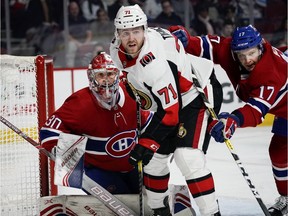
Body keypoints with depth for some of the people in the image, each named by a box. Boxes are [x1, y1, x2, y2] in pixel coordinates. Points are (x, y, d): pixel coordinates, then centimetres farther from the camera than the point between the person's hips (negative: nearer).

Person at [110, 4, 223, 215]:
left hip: (199, 94, -9)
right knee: (154, 156, 10)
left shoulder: (155, 63, -36)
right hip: (167, 99, 9)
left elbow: (172, 112, -34)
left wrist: (148, 143, -35)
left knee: (188, 157, -23)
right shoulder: (118, 49, -12)